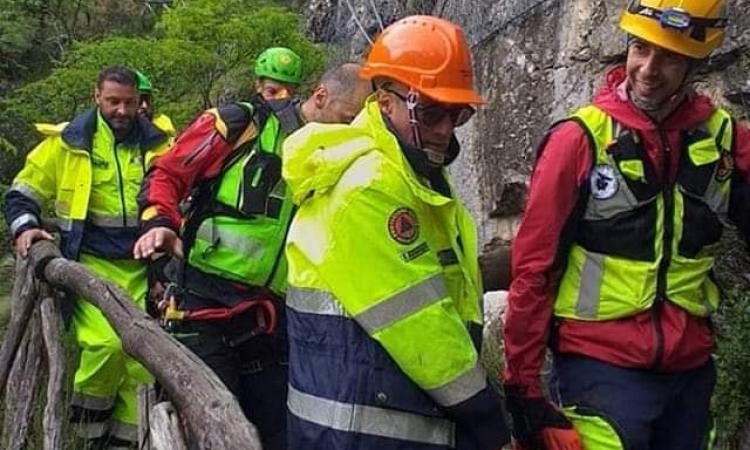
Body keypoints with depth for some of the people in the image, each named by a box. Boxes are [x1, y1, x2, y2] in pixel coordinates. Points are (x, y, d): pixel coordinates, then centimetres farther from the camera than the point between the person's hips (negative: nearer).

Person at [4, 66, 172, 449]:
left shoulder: (157, 144, 7)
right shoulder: (68, 142, 2)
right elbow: (23, 193, 10)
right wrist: (24, 227, -8)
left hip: (142, 267, 3)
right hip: (91, 263, -3)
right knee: (105, 343, -24)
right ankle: (89, 417, 5)